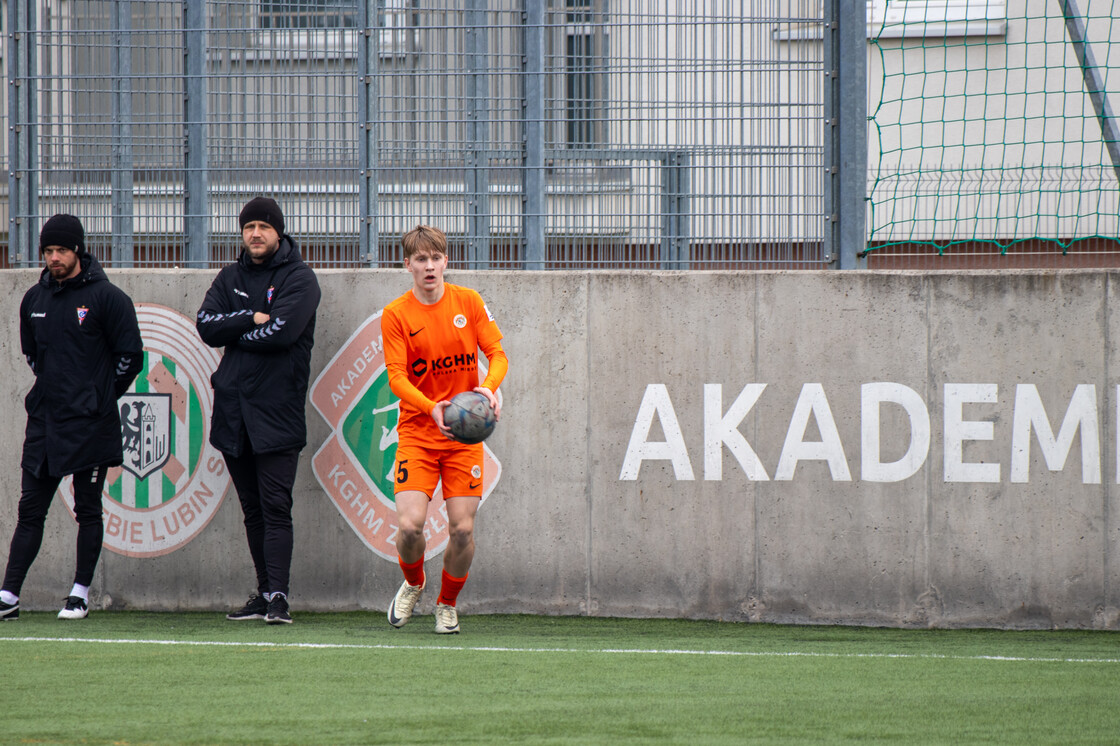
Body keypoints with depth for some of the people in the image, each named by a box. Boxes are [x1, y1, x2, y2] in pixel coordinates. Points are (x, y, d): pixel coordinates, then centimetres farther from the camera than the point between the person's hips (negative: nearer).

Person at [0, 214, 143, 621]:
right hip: (43, 420, 5)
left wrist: (99, 398, 1)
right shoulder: (35, 299, 11)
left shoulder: (107, 298, -5)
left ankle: (80, 594, 9)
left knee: (88, 511, 1)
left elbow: (130, 357, -3)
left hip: (89, 423, -5)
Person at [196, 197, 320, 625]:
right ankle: (264, 593, 15)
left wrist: (233, 334, -3)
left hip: (277, 412, -6)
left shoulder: (299, 279, -2)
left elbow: (280, 332, -15)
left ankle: (277, 596, -15)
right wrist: (251, 319, -11)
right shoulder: (231, 277, 15)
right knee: (253, 509, 9)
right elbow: (206, 325, 2)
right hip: (233, 410, 6)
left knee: (275, 506, -11)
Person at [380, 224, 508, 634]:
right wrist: (432, 408, -30)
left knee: (462, 529, -6)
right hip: (416, 432, -1)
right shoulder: (396, 314, -5)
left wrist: (488, 388, -23)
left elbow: (497, 354, -1)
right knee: (410, 524, -15)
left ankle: (447, 604, 19)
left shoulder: (469, 302, 1)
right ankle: (413, 584, 18)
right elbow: (396, 376, -12)